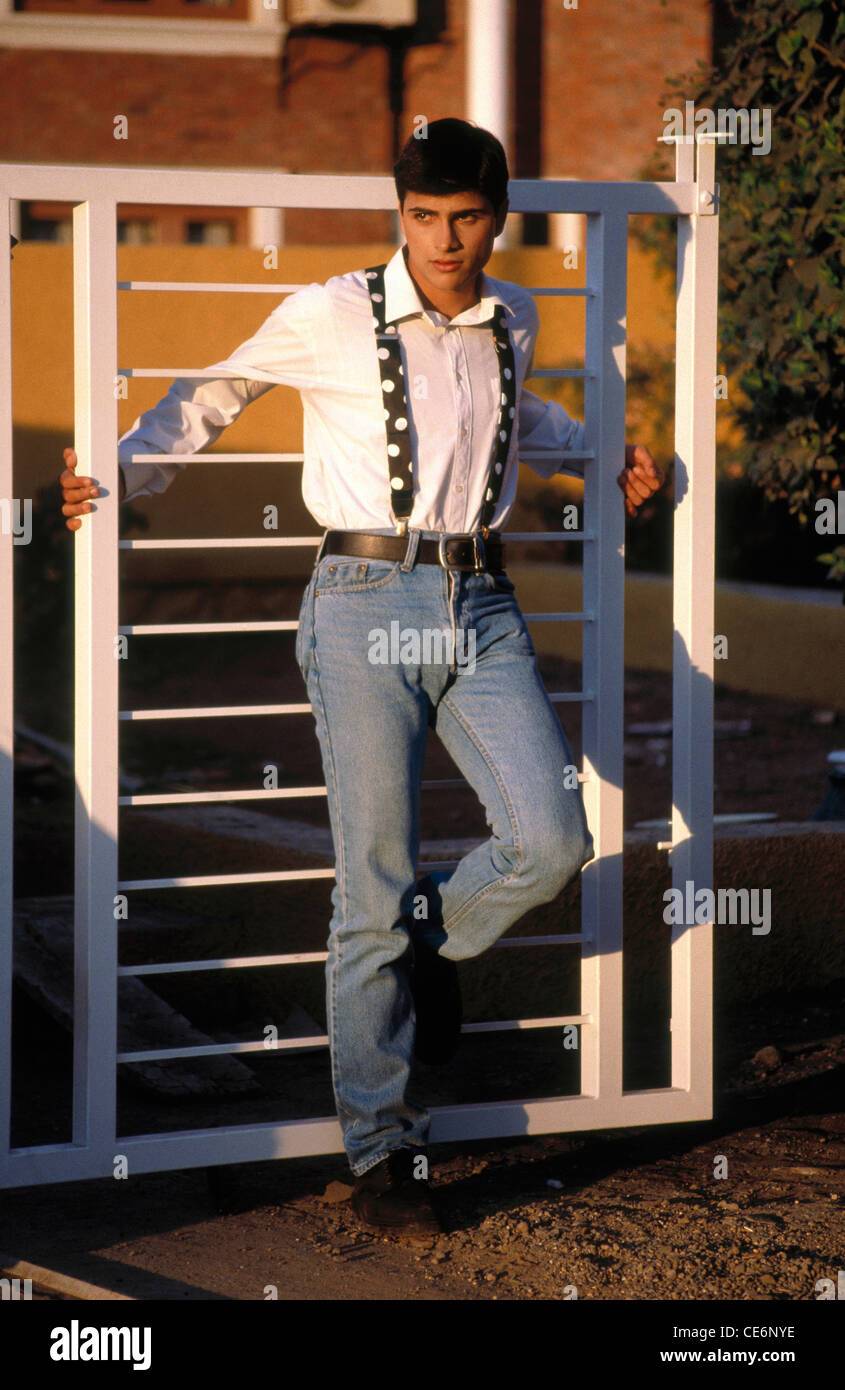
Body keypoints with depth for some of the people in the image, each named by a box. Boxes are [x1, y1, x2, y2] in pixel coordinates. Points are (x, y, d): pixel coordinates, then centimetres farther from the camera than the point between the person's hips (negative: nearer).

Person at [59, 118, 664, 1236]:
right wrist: (121, 468, 0)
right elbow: (217, 395, 12)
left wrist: (604, 455, 29)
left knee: (551, 842, -14)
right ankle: (384, 1152, 10)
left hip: (483, 608, 4)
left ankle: (435, 944, 20)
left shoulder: (512, 322, 12)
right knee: (374, 893, -3)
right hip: (366, 606, -4)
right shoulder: (328, 318, -2)